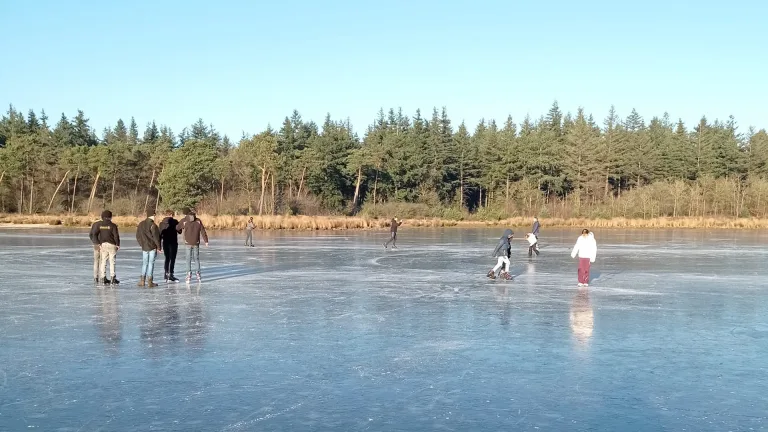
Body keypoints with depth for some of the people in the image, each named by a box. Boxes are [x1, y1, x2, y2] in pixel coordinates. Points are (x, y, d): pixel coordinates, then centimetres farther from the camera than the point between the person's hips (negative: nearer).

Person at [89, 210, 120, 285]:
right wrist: (118, 244, 4)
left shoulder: (99, 224, 4)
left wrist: (97, 243, 2)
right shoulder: (113, 225, -5)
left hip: (103, 244, 3)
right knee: (112, 262, 3)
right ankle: (112, 278, 0)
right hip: (112, 245, -3)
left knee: (103, 261, 7)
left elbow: (93, 234, -2)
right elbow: (116, 236, -7)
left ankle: (103, 278, 5)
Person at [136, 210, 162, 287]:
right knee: (151, 263, 0)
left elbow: (138, 236, 11)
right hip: (152, 247, -6)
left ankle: (142, 280, 12)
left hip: (144, 247, 6)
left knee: (144, 263, 15)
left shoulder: (141, 224, 7)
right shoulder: (152, 225, -14)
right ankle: (149, 282, 1)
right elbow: (156, 237, -14)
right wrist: (159, 247, -5)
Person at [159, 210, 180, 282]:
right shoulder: (175, 222, -8)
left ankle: (166, 274, 17)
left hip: (165, 243, 4)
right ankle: (170, 275, -7)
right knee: (172, 259, -2)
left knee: (167, 258, 15)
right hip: (173, 243, -4)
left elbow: (160, 234, 4)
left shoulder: (162, 223, 3)